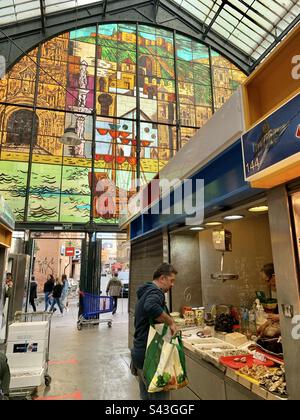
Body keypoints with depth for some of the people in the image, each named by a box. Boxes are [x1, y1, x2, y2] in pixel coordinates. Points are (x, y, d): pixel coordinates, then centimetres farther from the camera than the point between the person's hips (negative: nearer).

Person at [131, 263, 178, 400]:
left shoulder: (145, 292, 15)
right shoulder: (155, 292, -17)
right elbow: (151, 307, -41)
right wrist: (171, 322, -28)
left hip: (141, 353, 10)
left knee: (146, 395, 20)